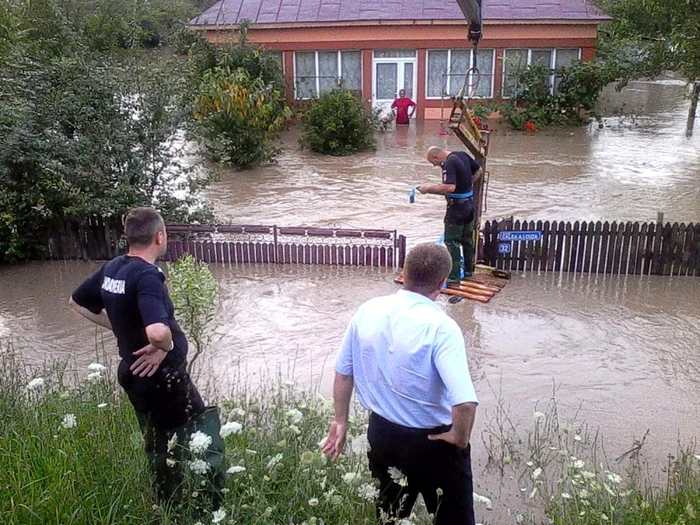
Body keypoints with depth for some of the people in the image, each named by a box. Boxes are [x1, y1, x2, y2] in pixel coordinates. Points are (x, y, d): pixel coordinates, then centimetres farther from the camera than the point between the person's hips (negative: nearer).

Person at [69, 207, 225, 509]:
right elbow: (158, 331, -42)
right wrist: (165, 348, -20)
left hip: (134, 374, 9)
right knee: (207, 444, 5)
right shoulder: (146, 275, -25)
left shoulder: (112, 269, 1)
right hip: (163, 377, -9)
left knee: (159, 448, 23)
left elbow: (77, 302, 19)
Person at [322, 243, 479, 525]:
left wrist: (340, 422, 14)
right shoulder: (440, 327, -26)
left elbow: (343, 373, 1)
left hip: (382, 431, 5)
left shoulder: (367, 311, -9)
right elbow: (465, 402, -35)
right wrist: (460, 438, -16)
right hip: (433, 440, -5)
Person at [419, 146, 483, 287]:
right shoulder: (462, 155, 6)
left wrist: (429, 189, -26)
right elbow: (479, 170, 18)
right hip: (470, 203, 9)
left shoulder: (449, 163, -22)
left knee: (452, 241, -3)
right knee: (467, 239, 21)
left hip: (457, 206, -9)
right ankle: (468, 270, 36)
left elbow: (450, 187, -33)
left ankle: (454, 278, -2)